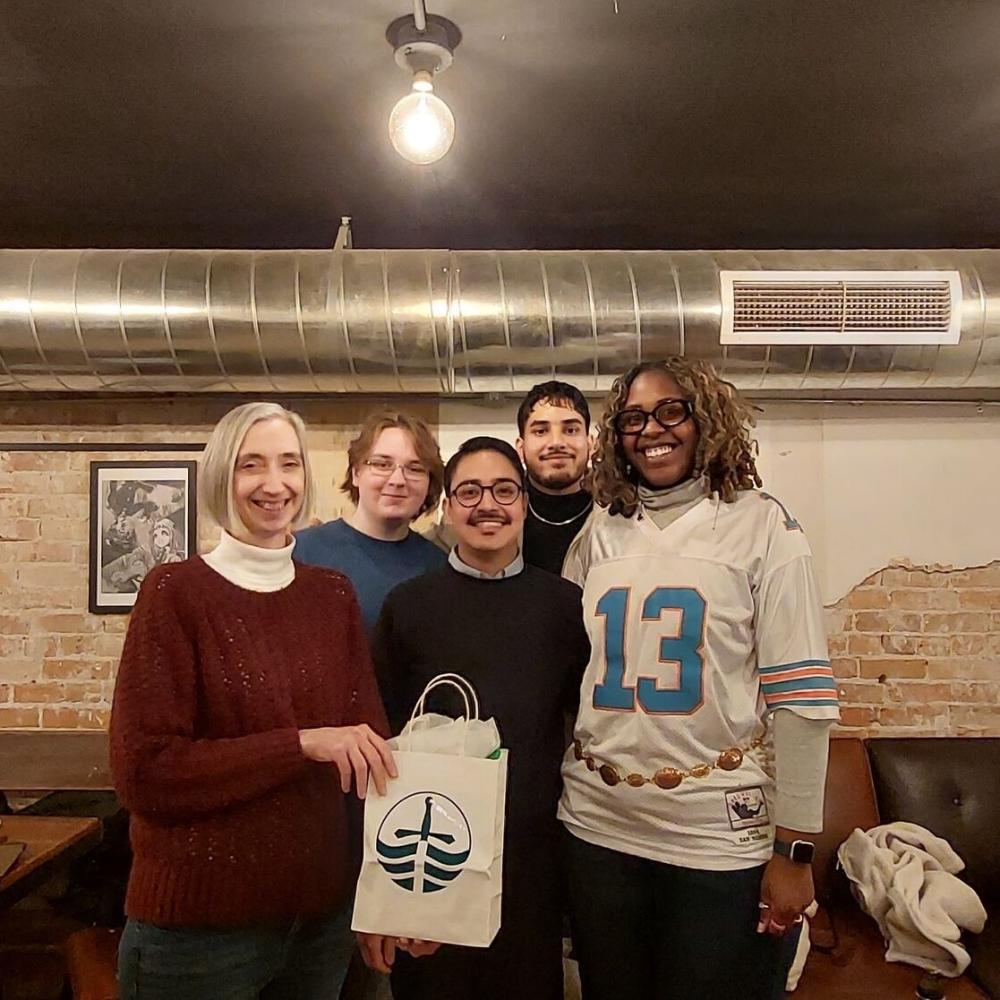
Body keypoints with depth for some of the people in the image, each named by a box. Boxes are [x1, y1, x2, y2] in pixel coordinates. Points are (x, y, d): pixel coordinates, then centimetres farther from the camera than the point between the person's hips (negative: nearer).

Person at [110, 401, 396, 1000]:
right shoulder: (176, 592, -11)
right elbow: (144, 773, -16)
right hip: (197, 925, -4)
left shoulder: (334, 594, 2)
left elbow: (371, 739, 0)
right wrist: (302, 744, -23)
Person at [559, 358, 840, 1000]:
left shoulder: (761, 525, -6)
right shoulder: (599, 534, 5)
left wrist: (794, 850, -10)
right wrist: (554, 795, 9)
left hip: (724, 837, -3)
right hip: (599, 828, 4)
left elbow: (802, 695, -9)